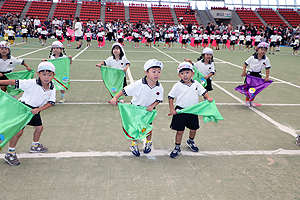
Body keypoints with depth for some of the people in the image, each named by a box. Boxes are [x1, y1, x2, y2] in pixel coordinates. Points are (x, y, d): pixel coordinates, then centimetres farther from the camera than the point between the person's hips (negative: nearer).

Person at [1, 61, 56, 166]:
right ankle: (10, 154, 7)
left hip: (35, 110, 6)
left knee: (39, 127, 18)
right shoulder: (31, 83, -25)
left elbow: (51, 102, -12)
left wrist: (38, 109, -23)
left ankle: (35, 146, 44)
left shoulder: (52, 89, -10)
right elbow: (16, 82, -23)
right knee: (19, 131, -9)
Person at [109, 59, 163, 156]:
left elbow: (158, 100, -4)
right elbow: (125, 91, -24)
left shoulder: (159, 87, -17)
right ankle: (134, 144, 29)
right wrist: (115, 98, -33)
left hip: (149, 110, 3)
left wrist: (152, 106, -21)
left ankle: (148, 143, 40)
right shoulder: (139, 84, -28)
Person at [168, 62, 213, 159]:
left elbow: (203, 92, 9)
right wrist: (172, 109, -10)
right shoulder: (177, 86, -9)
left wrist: (208, 97, -11)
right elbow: (170, 97, -4)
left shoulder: (196, 84, 1)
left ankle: (191, 142, 47)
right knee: (180, 131, 1)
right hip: (180, 112, -4)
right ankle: (177, 148, 20)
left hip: (193, 111, 4)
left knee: (193, 129, 17)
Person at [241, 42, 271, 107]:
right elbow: (245, 64, -5)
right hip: (250, 74, -2)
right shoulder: (252, 58, -14)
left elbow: (267, 68, -1)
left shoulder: (266, 59, -8)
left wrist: (267, 77, -6)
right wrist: (244, 72, -14)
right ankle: (247, 100, 16)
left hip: (258, 75, 2)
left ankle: (251, 101, 20)